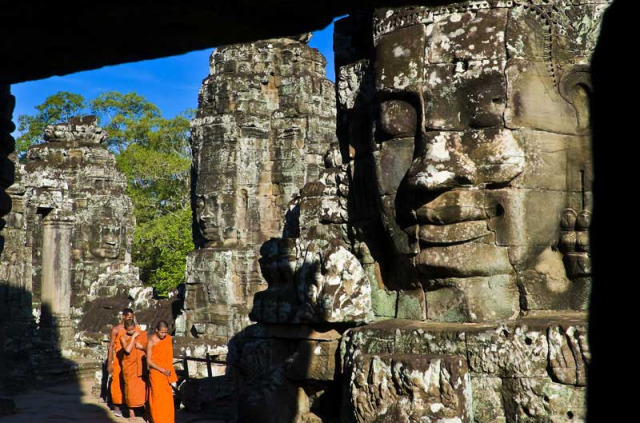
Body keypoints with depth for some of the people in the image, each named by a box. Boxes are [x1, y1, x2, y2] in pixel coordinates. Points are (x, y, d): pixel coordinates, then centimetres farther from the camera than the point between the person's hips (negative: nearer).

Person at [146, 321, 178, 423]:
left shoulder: (168, 338, 0)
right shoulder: (151, 341, -14)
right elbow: (149, 361, -14)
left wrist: (169, 370, 9)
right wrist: (162, 370, -16)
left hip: (166, 371, 5)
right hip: (156, 372, -5)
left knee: (167, 396, 8)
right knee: (157, 396, -1)